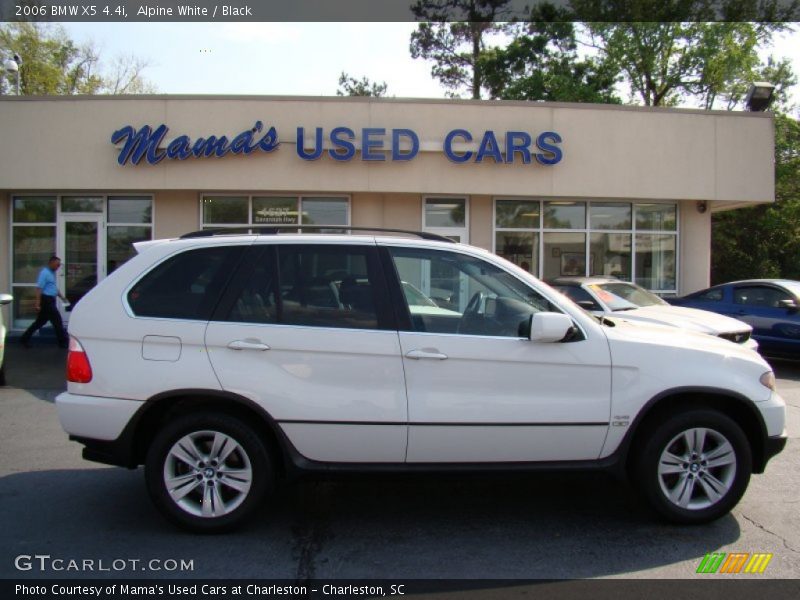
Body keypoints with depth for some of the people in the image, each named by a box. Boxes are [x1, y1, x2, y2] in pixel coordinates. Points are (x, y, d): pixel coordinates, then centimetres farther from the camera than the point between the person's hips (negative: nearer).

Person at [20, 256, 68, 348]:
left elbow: (54, 288, 27)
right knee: (57, 320, -4)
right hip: (46, 300, -10)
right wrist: (37, 303, -24)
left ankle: (25, 339, 19)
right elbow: (39, 288, -19)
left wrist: (62, 297, 19)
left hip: (50, 301, 10)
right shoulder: (45, 273, -14)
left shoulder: (52, 273, 16)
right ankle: (63, 342, 3)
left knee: (40, 321, 13)